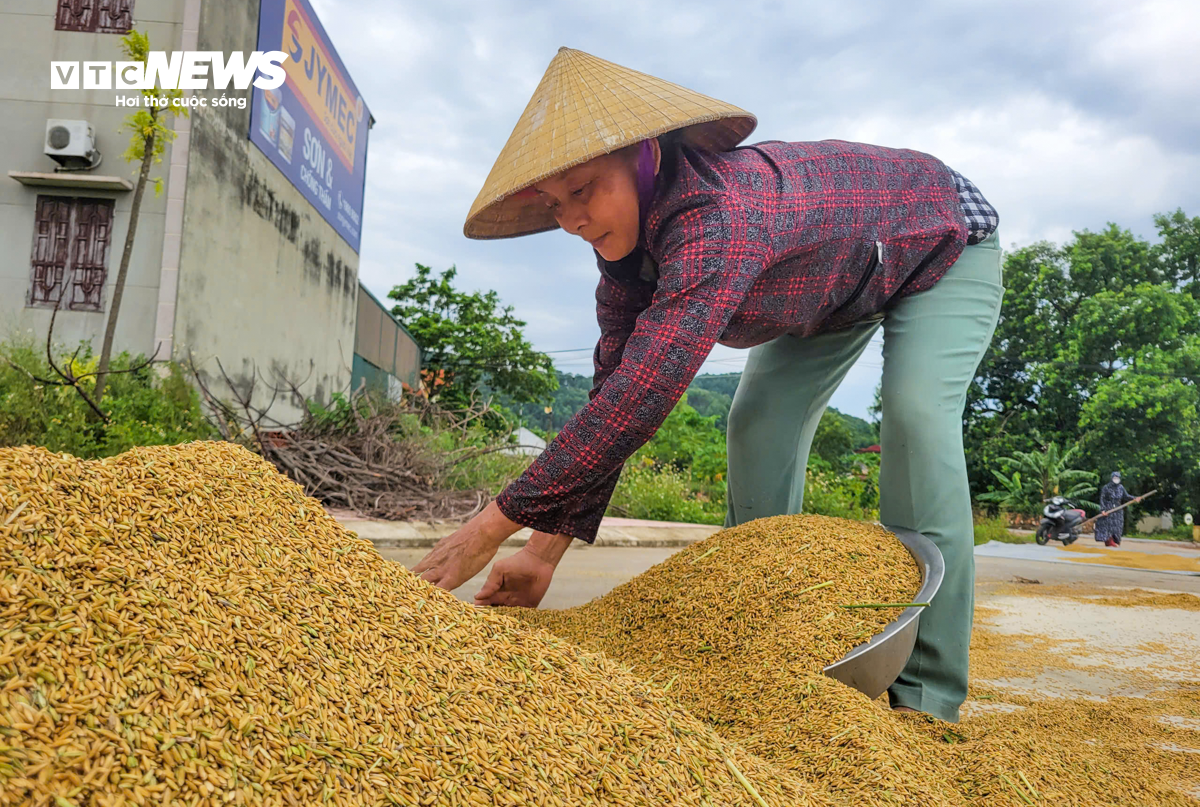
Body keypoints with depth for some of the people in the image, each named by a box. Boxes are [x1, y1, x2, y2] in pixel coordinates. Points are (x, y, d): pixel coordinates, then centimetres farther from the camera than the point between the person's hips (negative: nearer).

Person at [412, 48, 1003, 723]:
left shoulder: (715, 217, -45)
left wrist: (493, 526, -48)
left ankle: (928, 696, -21)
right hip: (837, 288, 7)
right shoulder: (626, 245, -18)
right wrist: (547, 548, -23)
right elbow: (614, 397, -18)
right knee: (761, 421, -6)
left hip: (943, 244, -7)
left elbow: (643, 392, -51)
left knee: (917, 412, -28)